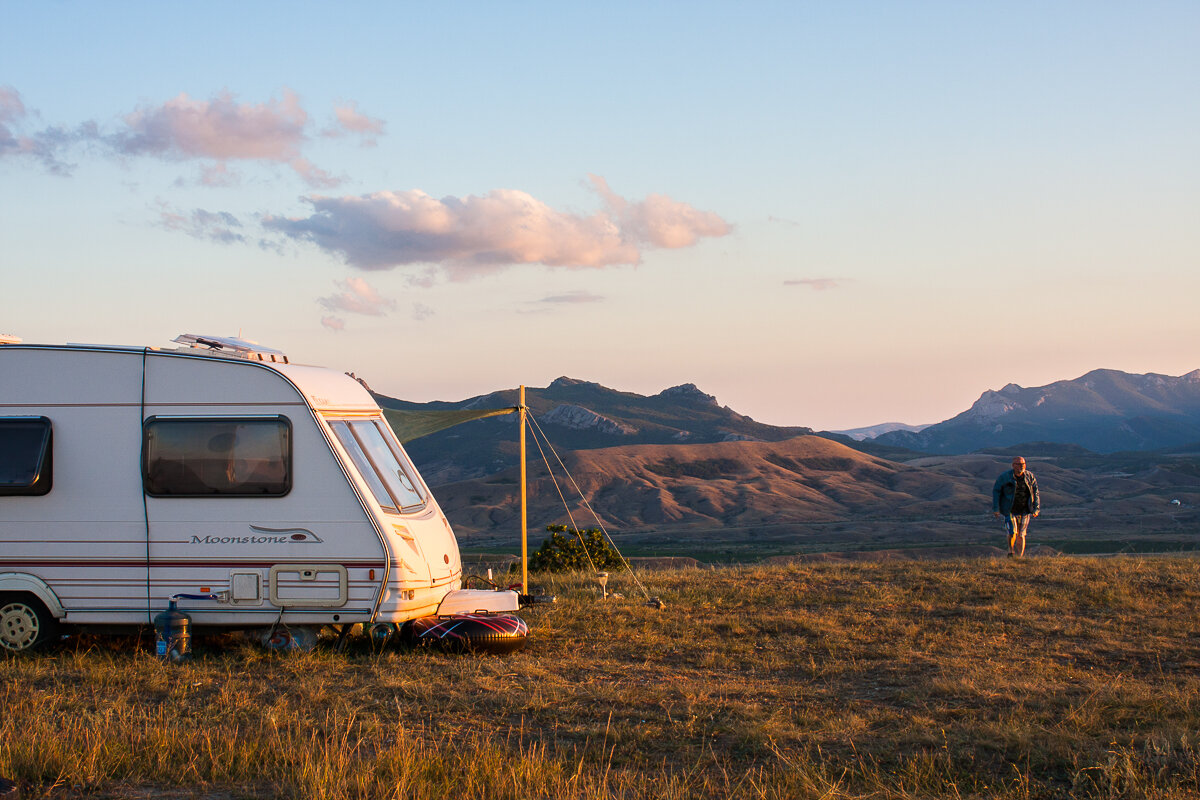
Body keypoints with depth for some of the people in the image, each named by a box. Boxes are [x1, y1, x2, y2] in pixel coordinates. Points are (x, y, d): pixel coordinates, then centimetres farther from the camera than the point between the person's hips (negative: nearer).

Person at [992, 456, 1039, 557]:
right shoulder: (1005, 477, -11)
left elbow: (1035, 493, 7)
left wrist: (1036, 509, 2)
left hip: (1024, 511, 3)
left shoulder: (1030, 477, -1)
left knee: (1021, 535, 5)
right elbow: (996, 491, -4)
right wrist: (995, 508, -8)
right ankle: (1011, 552, 11)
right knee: (1012, 532, -14)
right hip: (1010, 510, -3)